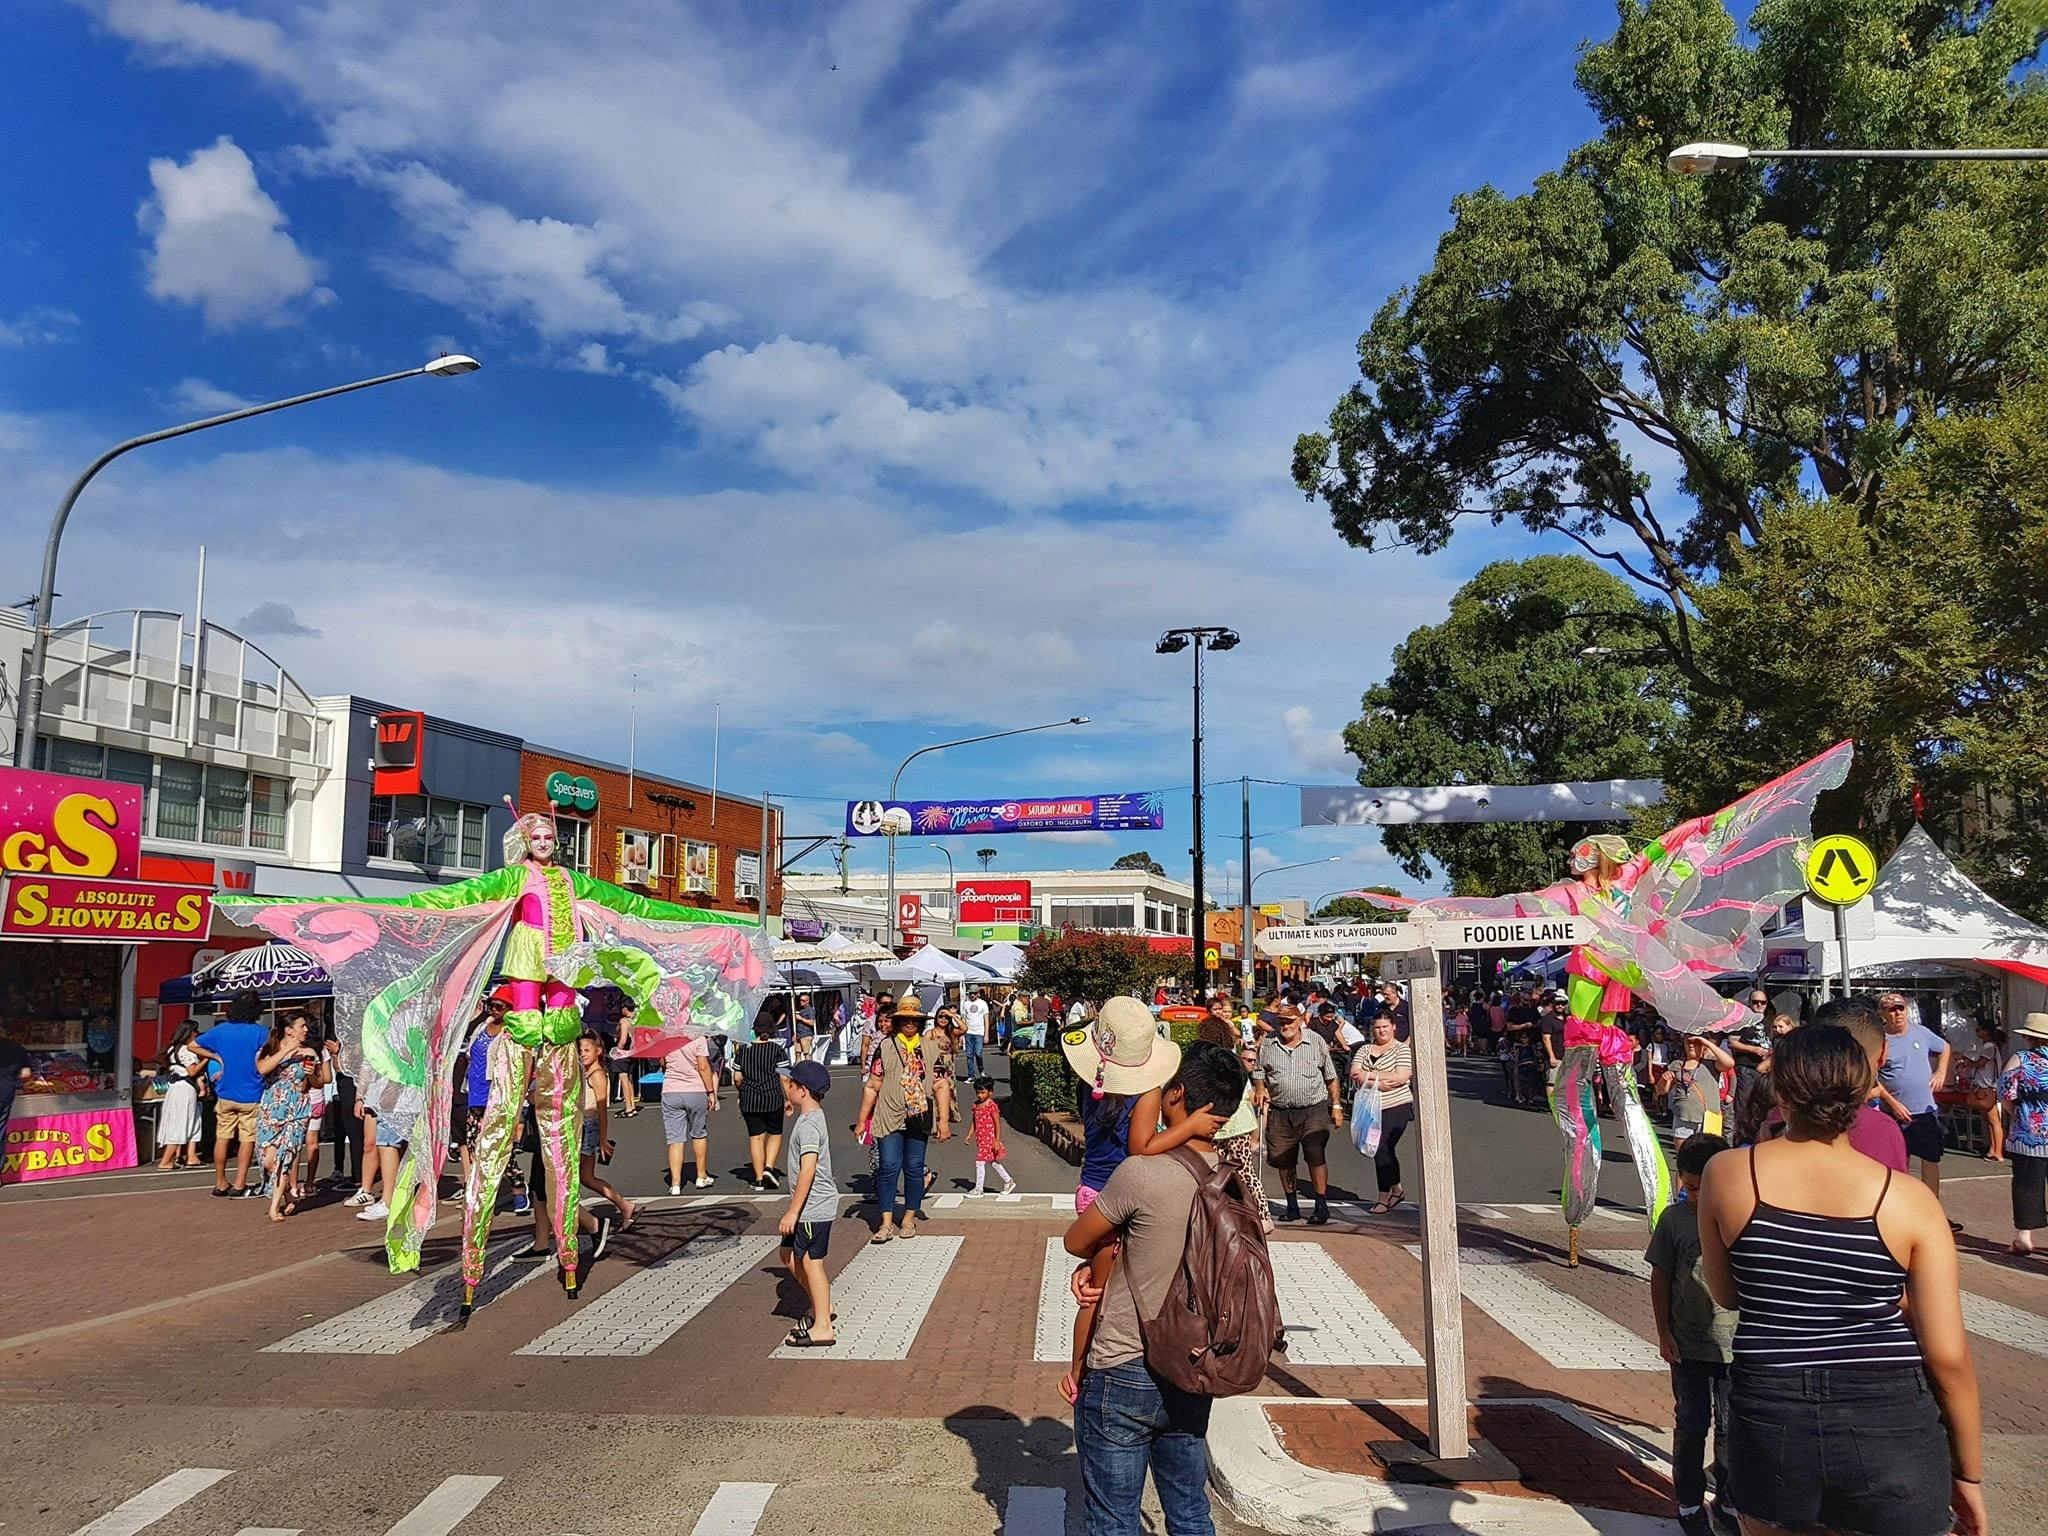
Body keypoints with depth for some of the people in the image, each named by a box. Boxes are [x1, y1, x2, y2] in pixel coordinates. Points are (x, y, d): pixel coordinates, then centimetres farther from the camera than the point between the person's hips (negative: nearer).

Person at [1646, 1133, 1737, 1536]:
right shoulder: (1674, 1218, -8)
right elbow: (1660, 1279, 1)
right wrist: (1664, 1333, 0)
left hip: (1736, 1345, 0)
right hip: (1688, 1346, 0)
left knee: (1731, 1427, 13)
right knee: (1690, 1427, 10)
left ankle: (1728, 1500, 31)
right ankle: (1689, 1503, 25)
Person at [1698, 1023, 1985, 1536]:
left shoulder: (1726, 1173, -7)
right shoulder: (1909, 1199, -9)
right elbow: (1948, 1358, -7)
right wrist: (1968, 1475, 6)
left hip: (1768, 1419, 1)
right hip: (1890, 1431, -1)